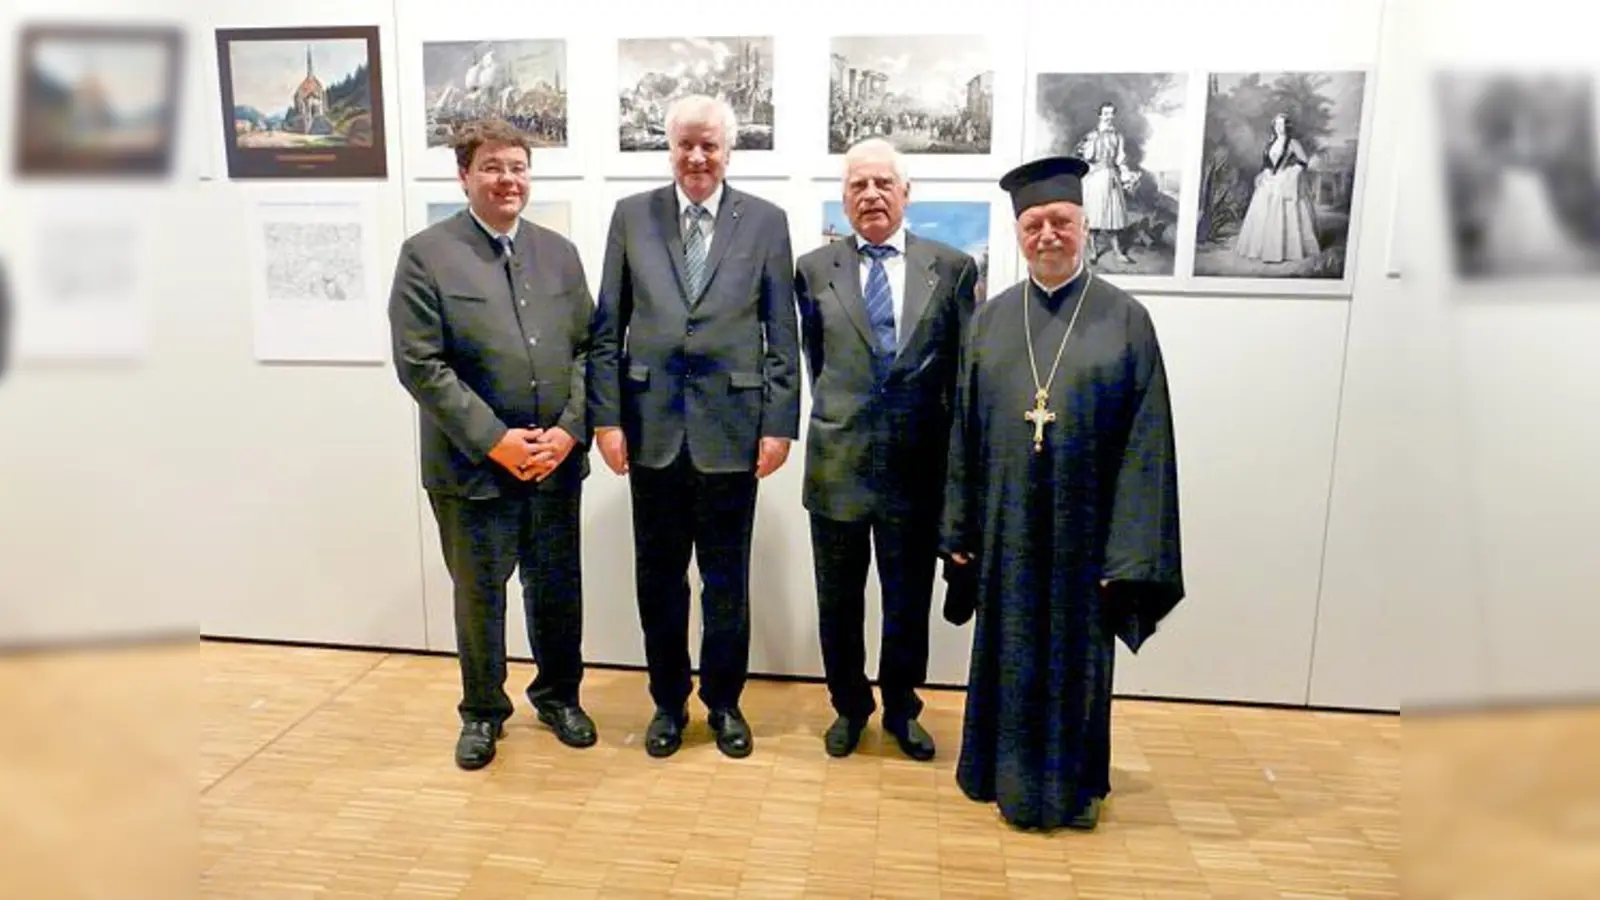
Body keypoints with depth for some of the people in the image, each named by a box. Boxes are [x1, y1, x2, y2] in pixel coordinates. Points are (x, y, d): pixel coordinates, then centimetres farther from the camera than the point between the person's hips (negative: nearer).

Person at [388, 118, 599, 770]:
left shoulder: (559, 252, 8)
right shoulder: (425, 253, -5)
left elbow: (587, 349, 5)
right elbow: (420, 365, -11)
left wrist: (569, 430, -8)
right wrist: (494, 440, -16)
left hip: (556, 462, 3)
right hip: (472, 464, -3)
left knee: (557, 588, 14)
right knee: (479, 594, 11)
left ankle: (558, 694, 36)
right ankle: (483, 711, 32)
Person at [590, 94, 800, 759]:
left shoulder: (766, 221, 2)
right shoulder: (631, 215, 5)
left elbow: (782, 335, 1)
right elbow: (607, 329, 4)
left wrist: (779, 424, -5)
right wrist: (606, 417, -2)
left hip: (732, 427, -1)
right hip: (653, 426, 1)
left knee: (727, 579, 11)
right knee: (659, 578, 12)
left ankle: (724, 702, 30)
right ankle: (668, 702, 31)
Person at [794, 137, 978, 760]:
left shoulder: (953, 268, 0)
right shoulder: (814, 269, 2)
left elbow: (966, 372, 3)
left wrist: (959, 459, 4)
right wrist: (839, 413, 12)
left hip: (918, 467, 0)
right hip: (838, 464, 1)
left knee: (909, 602, 14)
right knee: (839, 601, 14)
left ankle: (901, 709, 36)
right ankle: (850, 706, 36)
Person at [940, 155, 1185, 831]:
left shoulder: (1125, 319, -5)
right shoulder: (990, 319, 3)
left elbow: (1146, 445, -8)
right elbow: (964, 430, 5)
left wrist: (1131, 554, -12)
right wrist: (961, 528, 2)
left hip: (1085, 527, -2)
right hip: (1007, 526, 2)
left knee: (1077, 655, 12)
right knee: (1008, 652, 14)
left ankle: (1074, 783, 33)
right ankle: (1011, 772, 35)